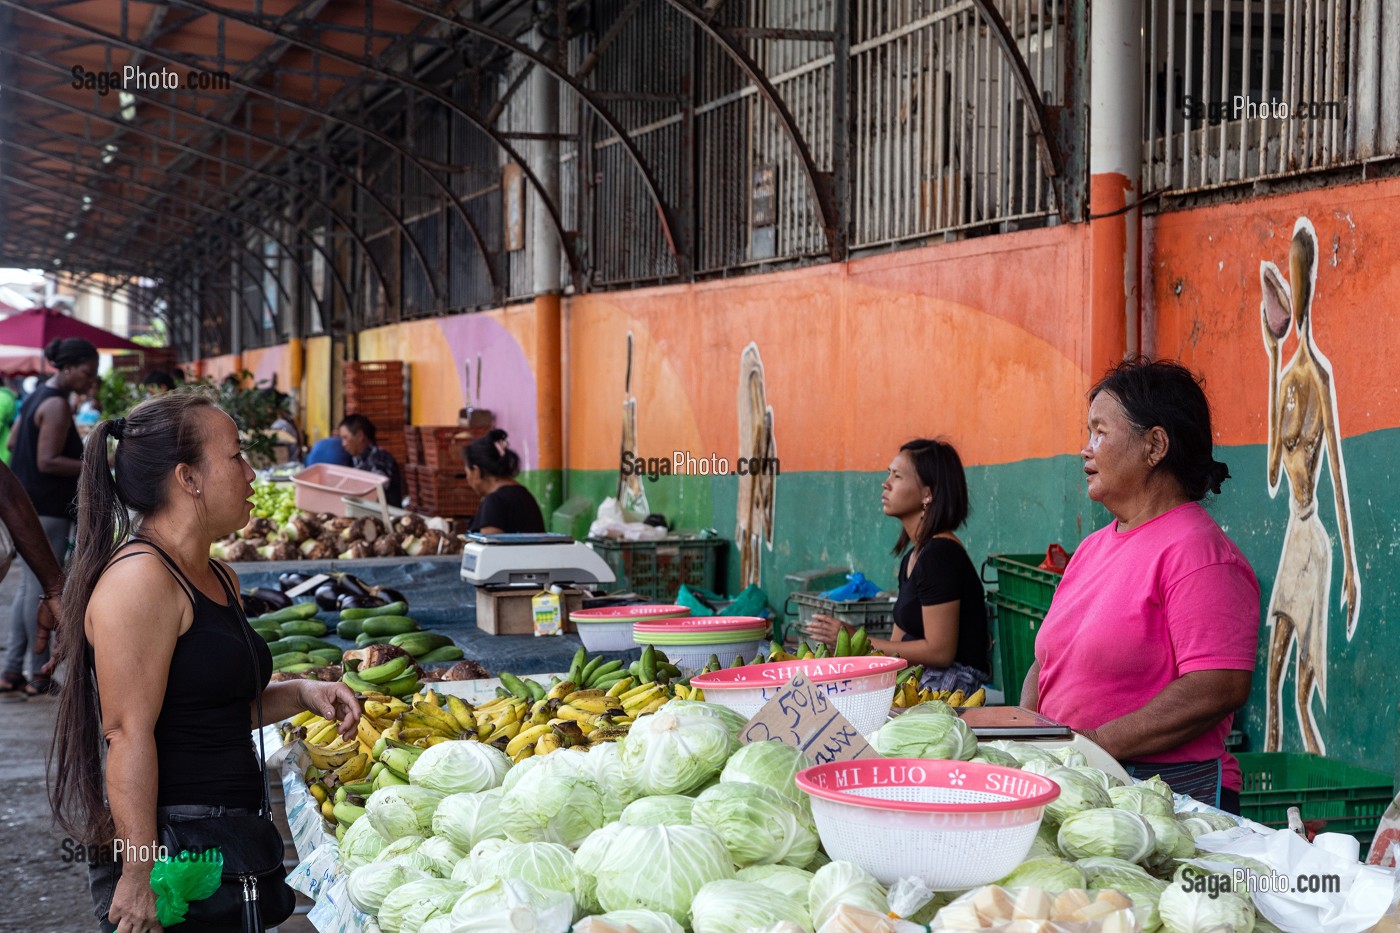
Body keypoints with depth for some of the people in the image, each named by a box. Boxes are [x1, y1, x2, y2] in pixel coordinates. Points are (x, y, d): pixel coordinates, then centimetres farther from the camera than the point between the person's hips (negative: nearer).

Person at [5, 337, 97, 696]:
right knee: (41, 591, -3)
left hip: (27, 504, 10)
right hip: (46, 510, -10)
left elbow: (14, 440, 22)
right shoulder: (57, 406, -17)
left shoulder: (39, 396, 13)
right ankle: (40, 674, 4)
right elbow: (47, 462, -21)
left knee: (29, 588, 14)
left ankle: (12, 669, 17)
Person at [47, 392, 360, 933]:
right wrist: (141, 875, -23)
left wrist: (300, 694, 7)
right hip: (167, 846, -9)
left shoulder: (219, 579, 14)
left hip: (224, 843, 9)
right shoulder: (141, 578, -16)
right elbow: (129, 733, -20)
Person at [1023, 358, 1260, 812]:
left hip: (1168, 796, -7)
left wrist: (1097, 743, -19)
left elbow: (1221, 689, -19)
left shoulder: (1196, 550, -9)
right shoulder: (1094, 547, 18)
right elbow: (1048, 660, 22)